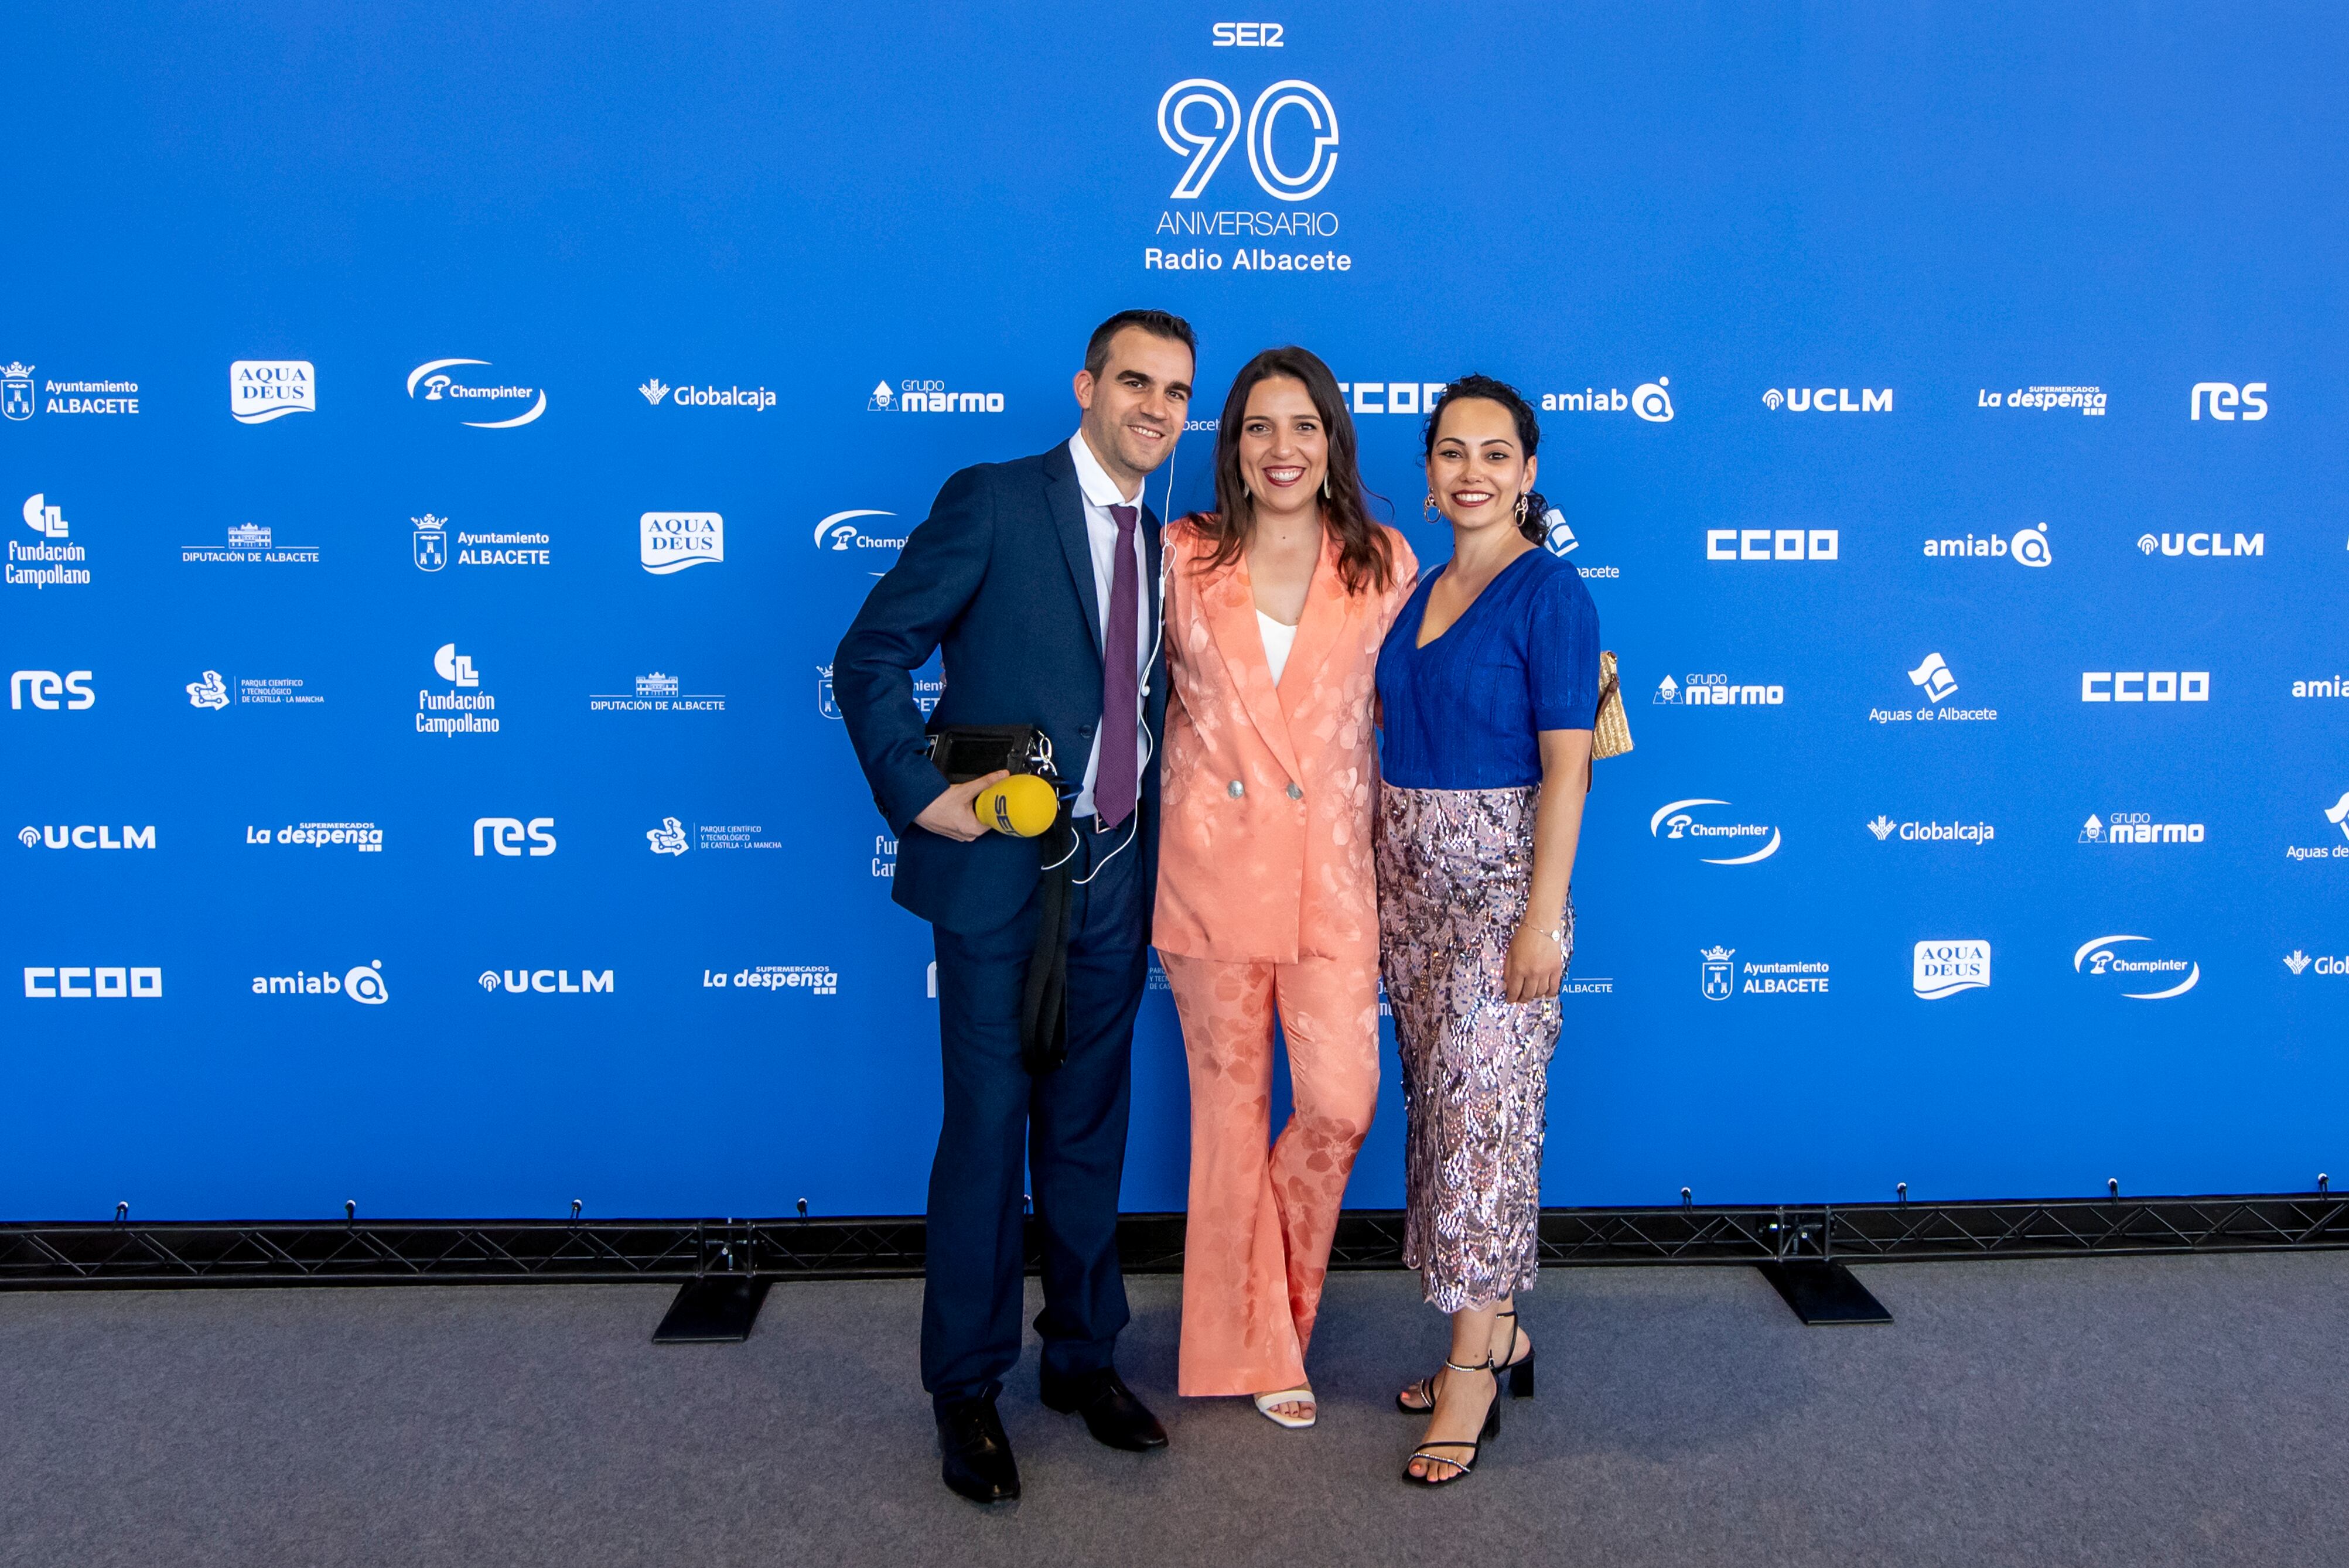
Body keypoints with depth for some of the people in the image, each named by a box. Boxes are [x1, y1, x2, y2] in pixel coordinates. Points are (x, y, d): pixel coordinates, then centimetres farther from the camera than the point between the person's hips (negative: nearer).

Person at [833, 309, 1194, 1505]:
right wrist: (919, 793, -14)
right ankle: (965, 1389, 18)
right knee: (987, 1128, 2)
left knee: (1089, 1128, 14)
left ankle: (1085, 1354, 30)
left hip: (1114, 876, 5)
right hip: (1002, 868, -5)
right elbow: (870, 657, -7)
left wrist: (1150, 863, 6)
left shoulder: (1164, 547, 12)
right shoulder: (994, 502, -6)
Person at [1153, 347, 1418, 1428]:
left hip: (1332, 865, 1)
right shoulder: (1183, 559, 2)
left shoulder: (1383, 565, 4)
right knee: (1231, 1103, 8)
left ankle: (1282, 1289, 27)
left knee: (1341, 1102, -5)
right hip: (1212, 862, 0)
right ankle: (1251, 1344, 26)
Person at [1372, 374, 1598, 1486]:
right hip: (1411, 875, 8)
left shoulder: (1549, 592, -9)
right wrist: (1375, 885, 12)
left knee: (1481, 1104, -5)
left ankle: (1472, 1371, 6)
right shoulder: (1416, 589, 11)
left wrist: (1543, 918, -18)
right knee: (1438, 1095, 11)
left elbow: (1565, 766, -14)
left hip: (1498, 879, -7)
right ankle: (1498, 1330, 26)